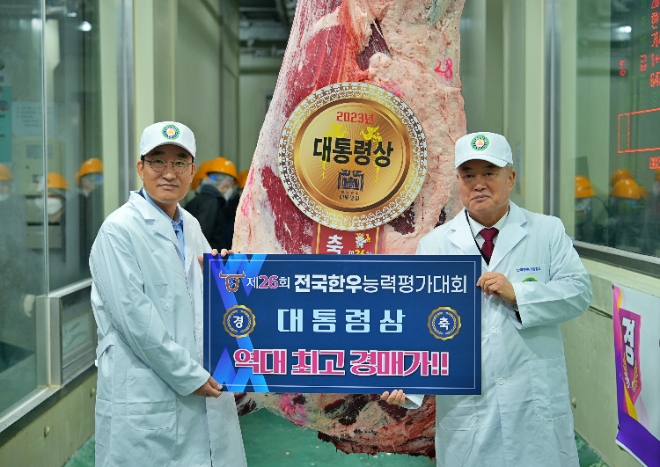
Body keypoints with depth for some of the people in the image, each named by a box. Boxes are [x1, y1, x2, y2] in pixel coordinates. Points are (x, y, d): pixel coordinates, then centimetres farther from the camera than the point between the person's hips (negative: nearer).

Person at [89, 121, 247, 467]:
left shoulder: (191, 226, 11)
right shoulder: (119, 230, -12)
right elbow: (134, 317, -17)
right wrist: (189, 376, -14)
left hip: (205, 389, 7)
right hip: (145, 397, -7)